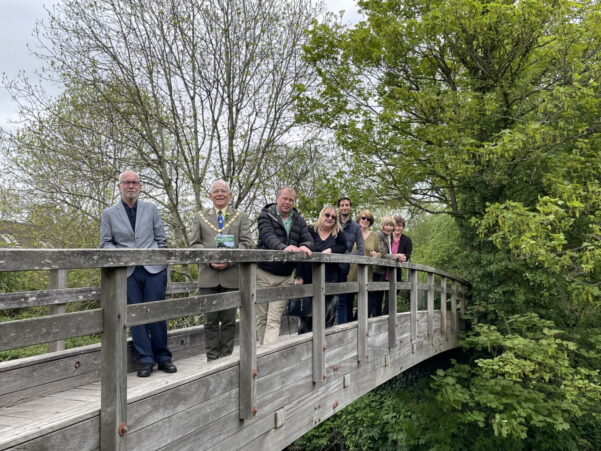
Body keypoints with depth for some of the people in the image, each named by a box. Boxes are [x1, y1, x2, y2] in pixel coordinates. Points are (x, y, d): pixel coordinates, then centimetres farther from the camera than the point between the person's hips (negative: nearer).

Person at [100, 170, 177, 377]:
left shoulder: (151, 209, 11)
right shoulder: (109, 214, 9)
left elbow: (161, 239, 12)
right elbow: (105, 243, 6)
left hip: (153, 269, 0)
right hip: (127, 271, 0)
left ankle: (163, 358, 12)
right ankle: (145, 360, 9)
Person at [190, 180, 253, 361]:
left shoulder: (241, 217, 11)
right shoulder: (200, 216, 13)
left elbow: (246, 243, 2)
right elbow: (195, 243, 6)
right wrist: (209, 259, -11)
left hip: (232, 275, 0)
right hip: (208, 276, 1)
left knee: (229, 320, 5)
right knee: (211, 321, 3)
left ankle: (226, 358, 13)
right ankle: (212, 359, 11)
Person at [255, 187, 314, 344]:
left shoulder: (299, 220, 13)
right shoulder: (266, 215, -1)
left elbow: (309, 239, 3)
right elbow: (267, 236, -19)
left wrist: (305, 246, -23)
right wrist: (284, 247, -39)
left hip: (285, 277, 2)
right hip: (263, 273, -2)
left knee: (274, 320, -4)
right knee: (261, 317, 4)